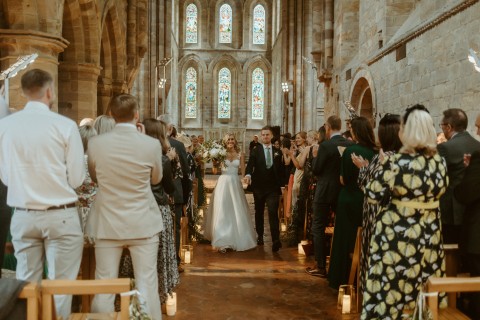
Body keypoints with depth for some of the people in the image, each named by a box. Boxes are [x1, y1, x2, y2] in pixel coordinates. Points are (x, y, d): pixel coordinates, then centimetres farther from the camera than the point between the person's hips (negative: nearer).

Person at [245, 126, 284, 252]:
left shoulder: (277, 152, 7)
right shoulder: (255, 150, 1)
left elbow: (280, 169, 10)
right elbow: (250, 165, -12)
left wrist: (280, 184, 5)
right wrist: (248, 174, -32)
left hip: (273, 187, -1)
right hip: (259, 187, 1)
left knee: (273, 213, -12)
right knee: (259, 212, 14)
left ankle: (276, 240, -17)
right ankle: (260, 236, 29)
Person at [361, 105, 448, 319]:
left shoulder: (397, 162, -18)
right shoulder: (440, 162, -1)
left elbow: (373, 194, -13)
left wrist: (383, 167, 0)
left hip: (397, 234, -5)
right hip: (429, 233, 5)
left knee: (391, 286, 6)